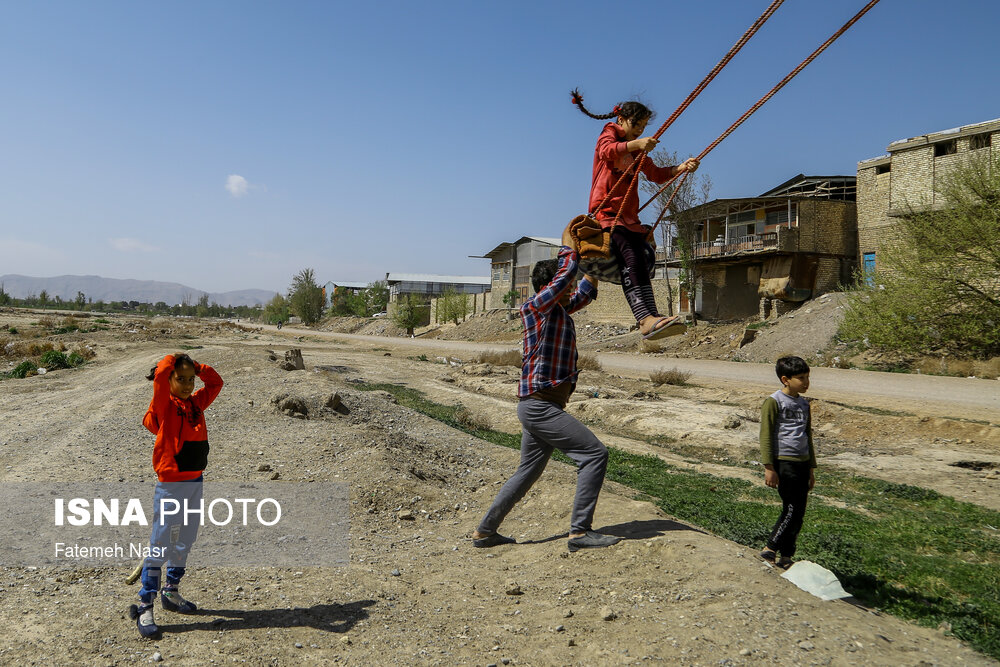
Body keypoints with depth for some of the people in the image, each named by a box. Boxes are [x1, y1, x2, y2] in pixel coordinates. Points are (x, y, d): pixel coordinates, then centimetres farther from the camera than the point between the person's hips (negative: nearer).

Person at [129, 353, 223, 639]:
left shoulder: (196, 403, 8)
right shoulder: (164, 404, -10)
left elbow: (215, 382, 19)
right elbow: (160, 374, -25)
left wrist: (196, 366, 5)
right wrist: (172, 359, -5)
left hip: (195, 481, 7)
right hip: (171, 484, -7)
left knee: (185, 542, 17)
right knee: (160, 545, -3)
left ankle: (171, 592, 33)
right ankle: (144, 607, 6)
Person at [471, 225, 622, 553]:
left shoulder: (559, 309, 16)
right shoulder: (536, 306, -9)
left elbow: (586, 292, 30)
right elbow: (566, 271, -17)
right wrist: (568, 244, -2)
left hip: (541, 405, 10)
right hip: (540, 405, -10)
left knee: (528, 471, 16)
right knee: (594, 453, -11)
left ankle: (485, 531, 23)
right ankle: (580, 531, -8)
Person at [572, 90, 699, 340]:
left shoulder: (637, 151, 28)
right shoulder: (609, 134, 7)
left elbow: (657, 174, 20)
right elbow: (607, 151, -17)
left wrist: (681, 168, 2)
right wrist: (636, 144, -35)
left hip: (630, 216, 8)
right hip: (607, 212, -8)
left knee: (641, 263, -10)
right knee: (631, 260, -26)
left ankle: (651, 318, -22)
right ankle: (646, 318, -39)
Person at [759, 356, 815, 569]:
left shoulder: (804, 404, 14)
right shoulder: (774, 401, -8)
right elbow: (766, 436, -9)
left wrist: (811, 468, 21)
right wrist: (769, 467, -14)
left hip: (802, 463, 7)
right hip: (784, 462, -7)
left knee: (798, 513, 8)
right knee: (792, 509, -10)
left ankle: (786, 558, 17)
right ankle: (769, 550, 2)